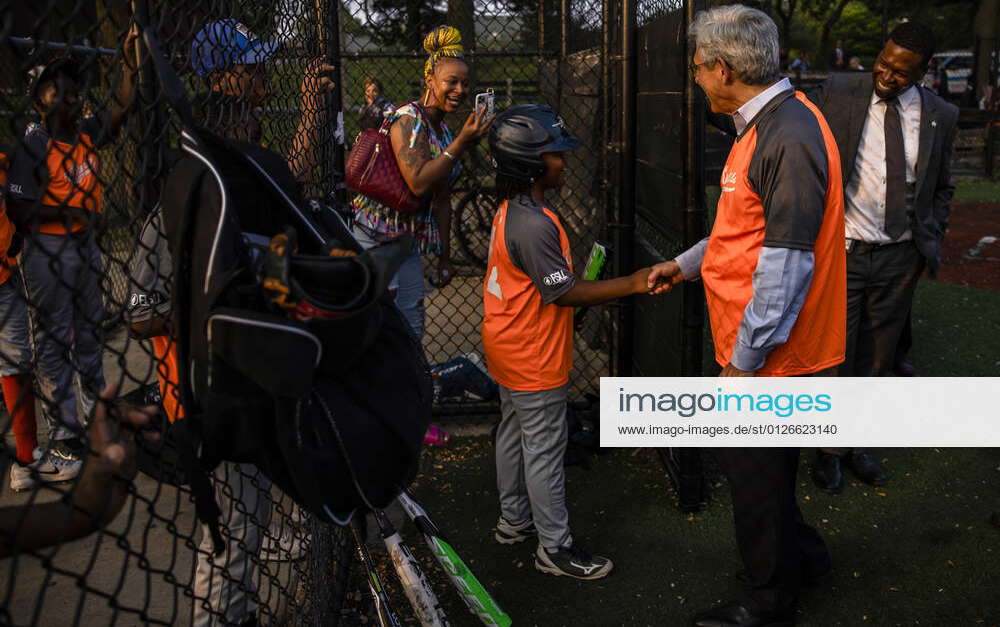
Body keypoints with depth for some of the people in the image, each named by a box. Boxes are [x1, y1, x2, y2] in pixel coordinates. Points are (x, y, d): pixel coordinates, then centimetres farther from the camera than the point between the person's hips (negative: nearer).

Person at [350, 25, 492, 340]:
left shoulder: (442, 131, 11)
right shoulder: (408, 119, -16)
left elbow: (442, 200, 15)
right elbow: (419, 183, -27)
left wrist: (444, 257, 16)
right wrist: (462, 142, -25)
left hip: (407, 237, 9)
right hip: (376, 235, -9)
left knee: (411, 317, 14)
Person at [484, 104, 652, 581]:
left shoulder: (511, 210, 5)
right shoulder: (534, 225, -27)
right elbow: (564, 292, -24)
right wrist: (631, 284, -20)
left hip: (509, 352, 10)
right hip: (534, 361, -10)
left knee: (514, 433, 21)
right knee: (544, 451, 2)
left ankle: (514, 520, 38)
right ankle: (555, 548, 15)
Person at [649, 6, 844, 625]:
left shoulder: (789, 137, -23)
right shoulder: (767, 126, 9)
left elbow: (785, 261, -25)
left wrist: (745, 358, -20)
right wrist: (685, 265, 26)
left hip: (766, 351, -9)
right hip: (755, 343, 9)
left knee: (756, 471, 6)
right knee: (741, 454, 22)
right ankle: (800, 555, 43)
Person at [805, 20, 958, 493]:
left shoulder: (940, 116, 3)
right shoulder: (838, 95, -7)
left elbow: (942, 187, 15)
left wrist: (933, 240, 9)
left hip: (900, 259, 3)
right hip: (843, 254, -3)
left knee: (878, 359, 14)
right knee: (834, 357, 5)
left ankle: (859, 442, 31)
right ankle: (828, 449, 24)